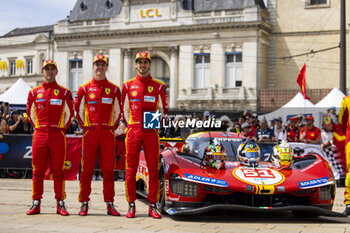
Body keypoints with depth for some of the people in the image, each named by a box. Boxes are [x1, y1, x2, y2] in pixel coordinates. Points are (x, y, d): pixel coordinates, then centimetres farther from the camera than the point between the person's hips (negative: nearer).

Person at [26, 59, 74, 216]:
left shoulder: (65, 92, 5)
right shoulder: (34, 92, 10)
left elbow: (69, 114, 8)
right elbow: (30, 113, 16)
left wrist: (61, 129, 4)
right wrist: (38, 128, 10)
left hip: (58, 136, -2)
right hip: (39, 136, 2)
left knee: (58, 171, 1)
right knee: (38, 170, 3)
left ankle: (60, 203, 7)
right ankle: (36, 203, 10)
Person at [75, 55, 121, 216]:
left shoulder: (114, 89, 9)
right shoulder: (85, 88, 6)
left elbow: (117, 111, 14)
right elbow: (77, 109, 10)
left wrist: (112, 127, 7)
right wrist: (84, 126, 5)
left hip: (108, 134, 1)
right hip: (90, 133, -1)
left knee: (108, 169, 2)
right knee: (87, 168, 0)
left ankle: (110, 204, 7)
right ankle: (84, 203, 8)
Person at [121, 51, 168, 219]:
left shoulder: (159, 86, 6)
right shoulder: (128, 85, 9)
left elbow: (164, 108, 13)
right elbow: (124, 108, 15)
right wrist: (130, 125, 8)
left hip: (151, 132, 0)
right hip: (133, 131, 1)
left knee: (153, 169, 0)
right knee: (130, 169, 0)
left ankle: (152, 206, 7)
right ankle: (131, 205, 8)